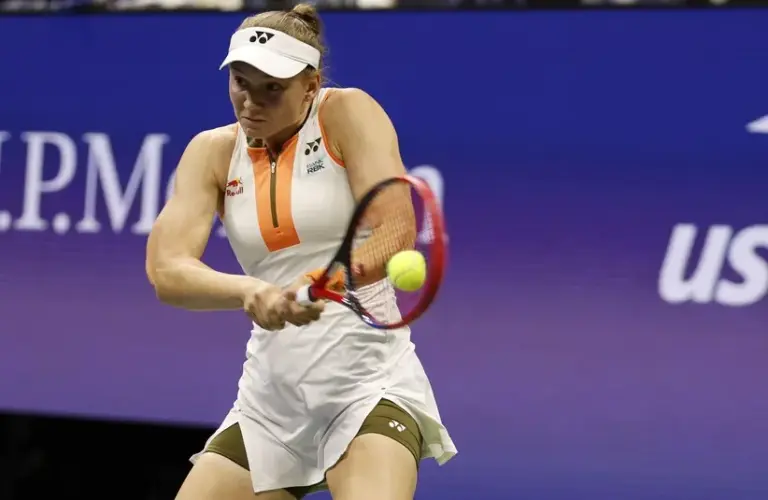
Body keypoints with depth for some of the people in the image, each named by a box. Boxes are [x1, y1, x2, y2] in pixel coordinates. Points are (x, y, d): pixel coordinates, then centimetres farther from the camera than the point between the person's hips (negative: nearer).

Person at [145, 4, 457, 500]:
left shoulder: (347, 114, -5)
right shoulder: (214, 152, 5)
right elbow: (167, 270, -9)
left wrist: (317, 286, -39)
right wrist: (252, 291, -30)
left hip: (368, 381, -5)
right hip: (270, 394, 5)